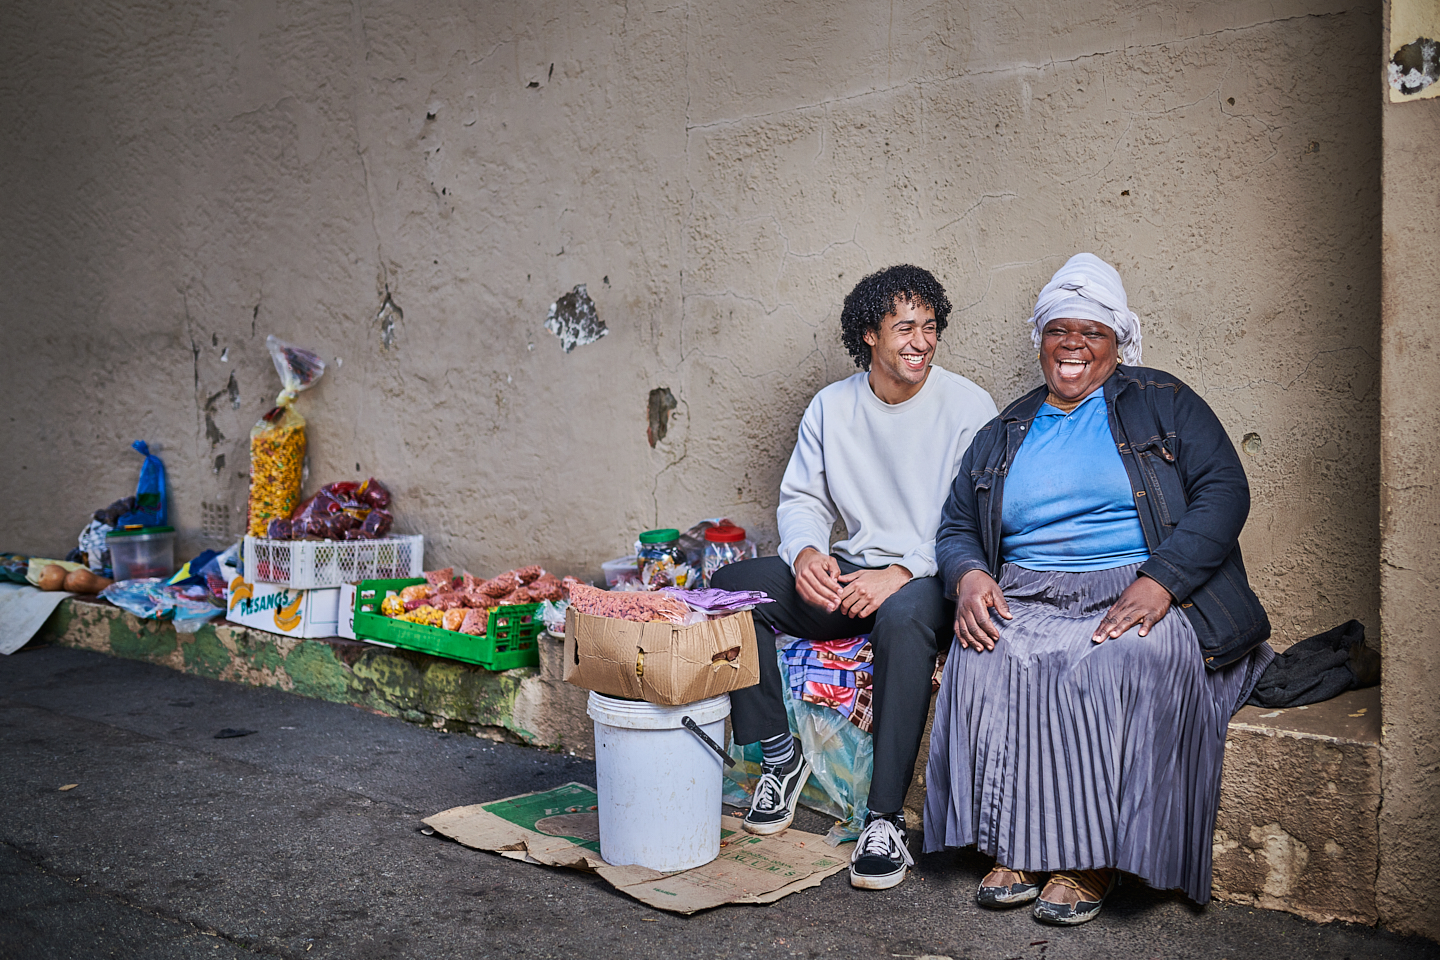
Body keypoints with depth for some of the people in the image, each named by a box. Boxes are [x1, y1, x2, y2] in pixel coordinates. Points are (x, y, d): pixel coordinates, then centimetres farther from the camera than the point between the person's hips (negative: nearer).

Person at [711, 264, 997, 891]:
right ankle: (780, 756, -3)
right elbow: (801, 498, 12)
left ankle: (886, 821, -32)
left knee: (902, 617, -40)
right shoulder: (831, 406, 9)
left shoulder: (967, 407, -6)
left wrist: (900, 573, -25)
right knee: (731, 587, -15)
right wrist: (806, 552, -12)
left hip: (930, 578, -5)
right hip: (847, 573, 5)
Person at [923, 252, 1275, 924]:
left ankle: (1093, 857, -22)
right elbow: (956, 527, 19)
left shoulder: (1162, 403, 12)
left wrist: (1159, 580, -16)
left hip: (1142, 595, -2)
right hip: (1026, 598, 3)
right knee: (984, 660, -30)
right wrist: (968, 574, -7)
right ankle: (1019, 844, -20)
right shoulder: (1002, 435, 22)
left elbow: (1224, 491, -1)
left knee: (1134, 660, -36)